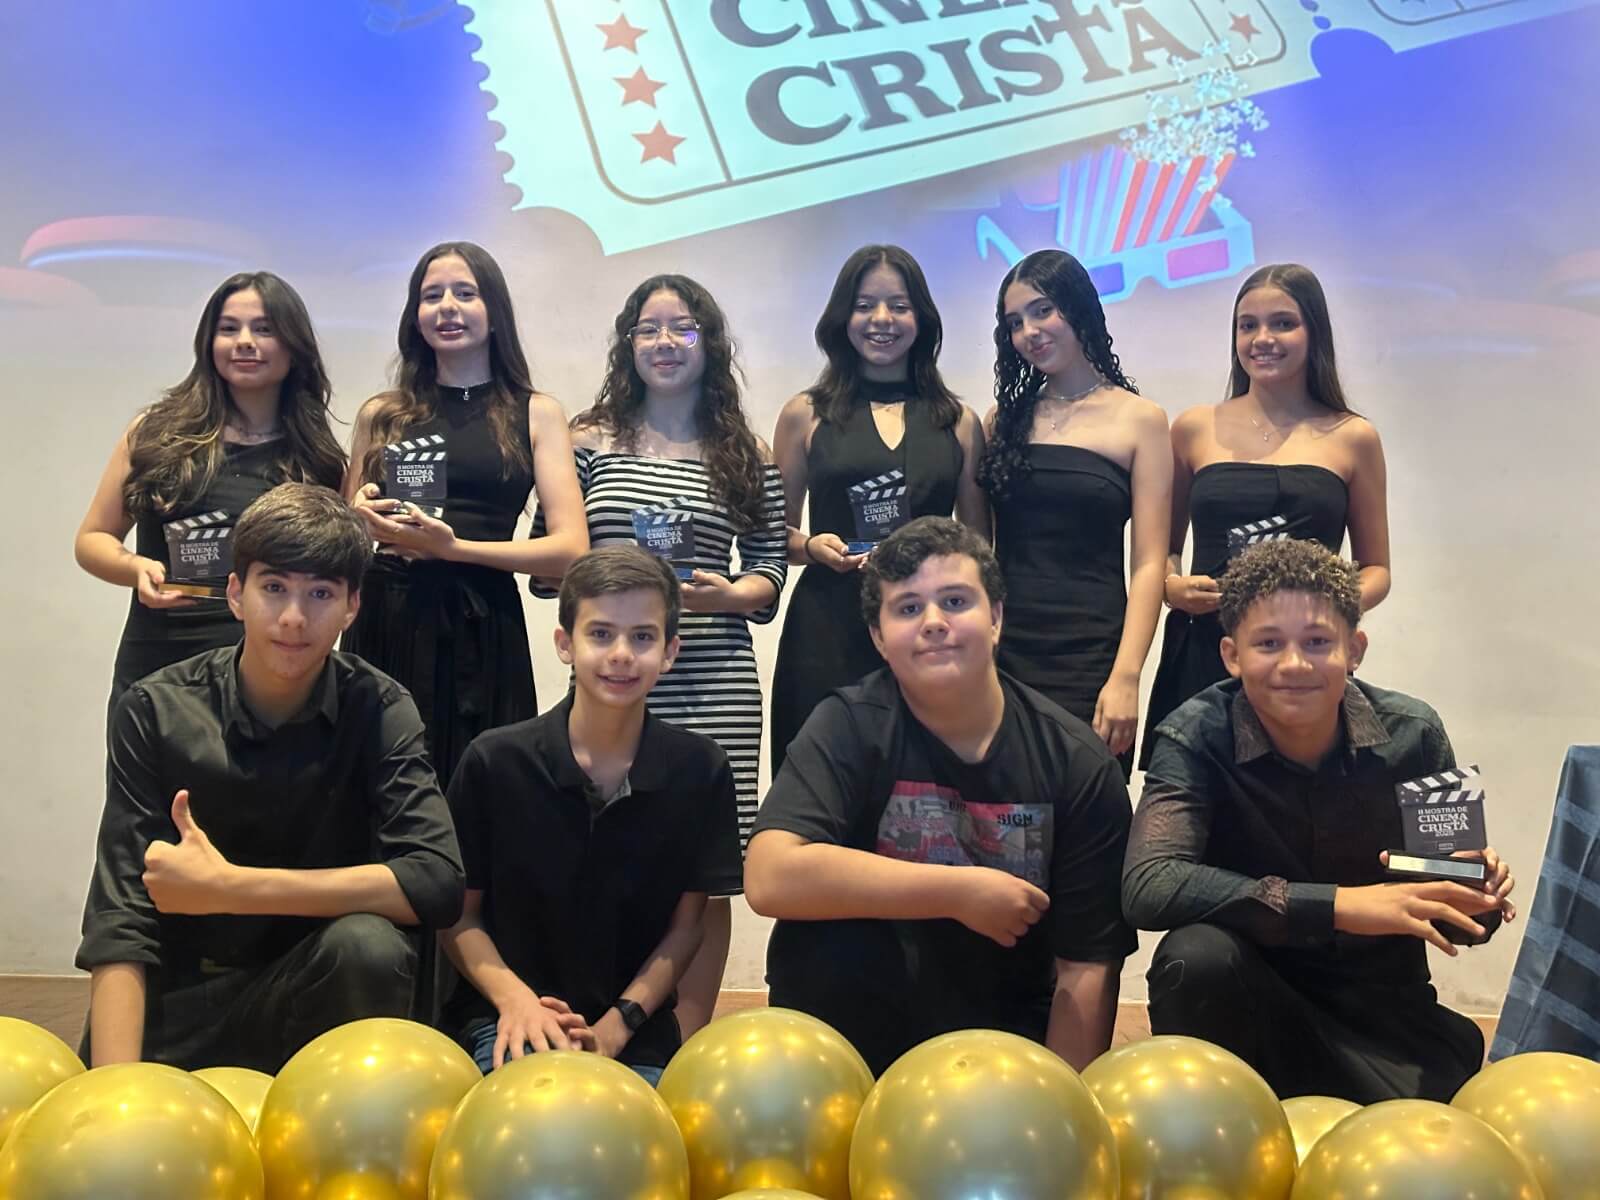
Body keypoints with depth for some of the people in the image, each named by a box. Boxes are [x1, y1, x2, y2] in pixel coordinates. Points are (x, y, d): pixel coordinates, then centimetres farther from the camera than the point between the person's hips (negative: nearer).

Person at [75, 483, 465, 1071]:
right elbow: (120, 920, -15)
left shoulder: (377, 710, -9)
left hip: (310, 996, 1)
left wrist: (226, 887, -25)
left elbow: (436, 882, -23)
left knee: (370, 946, -29)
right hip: (174, 1001, 0)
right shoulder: (155, 712, -8)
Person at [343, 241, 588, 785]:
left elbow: (571, 549, -5)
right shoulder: (381, 414, 11)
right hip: (385, 624, 2)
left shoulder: (536, 413, 5)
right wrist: (364, 522, -4)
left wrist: (453, 547, -14)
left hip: (481, 630, -2)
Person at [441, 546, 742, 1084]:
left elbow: (687, 925, 5)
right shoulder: (494, 762, -4)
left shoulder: (701, 771, 0)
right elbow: (458, 913, 3)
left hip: (636, 1033, 2)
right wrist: (514, 998, -14)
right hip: (509, 1017, -2)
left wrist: (619, 1023, -8)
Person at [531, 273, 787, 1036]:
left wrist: (727, 594, -10)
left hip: (714, 685, 1)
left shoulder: (748, 456, 10)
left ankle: (688, 1049, 14)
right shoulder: (589, 441, 8)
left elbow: (768, 573, 10)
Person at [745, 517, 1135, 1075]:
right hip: (874, 1020, 0)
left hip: (1011, 1036, 1)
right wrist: (963, 892, -28)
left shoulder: (1077, 762, -11)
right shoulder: (850, 727, -14)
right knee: (822, 946, -29)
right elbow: (771, 876, -31)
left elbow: (1086, 968, -9)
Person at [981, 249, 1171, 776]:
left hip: (1090, 655, -2)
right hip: (1000, 652, 3)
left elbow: (1149, 564, -4)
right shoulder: (1005, 417, 11)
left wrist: (1125, 678, -14)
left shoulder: (1139, 419, 2)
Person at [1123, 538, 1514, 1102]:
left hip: (1381, 1009, 1)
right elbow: (1148, 886, -31)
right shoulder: (1196, 737, -14)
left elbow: (1449, 921, 4)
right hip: (1248, 1005, -1)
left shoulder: (1412, 733, -7)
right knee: (1196, 956, -32)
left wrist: (1478, 900, -21)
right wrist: (1339, 905, -35)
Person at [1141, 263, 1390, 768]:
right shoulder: (1195, 429, 9)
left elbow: (1376, 569, 12)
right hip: (1201, 654, 0)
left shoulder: (1353, 438, 7)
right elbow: (1163, 549, 17)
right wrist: (1172, 588, -4)